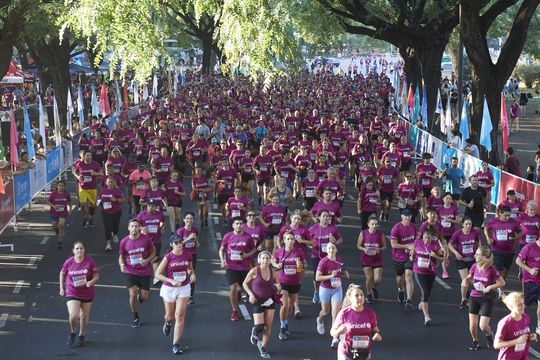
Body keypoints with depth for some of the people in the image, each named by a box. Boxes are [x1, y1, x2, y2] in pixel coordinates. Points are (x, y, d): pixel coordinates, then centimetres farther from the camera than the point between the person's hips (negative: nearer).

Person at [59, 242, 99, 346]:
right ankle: (73, 332, 13)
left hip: (87, 293, 1)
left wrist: (91, 282, -27)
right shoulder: (68, 262, -9)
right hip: (72, 293, -1)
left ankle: (82, 335, 37)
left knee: (84, 316, 13)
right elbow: (62, 274, 9)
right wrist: (62, 288, 7)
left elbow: (96, 276, -6)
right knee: (73, 315, -17)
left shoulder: (90, 261, -12)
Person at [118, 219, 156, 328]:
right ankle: (135, 318, 13)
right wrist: (121, 264, -14)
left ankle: (140, 294, 44)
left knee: (144, 297, 3)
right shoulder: (124, 242, -6)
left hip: (145, 272, 0)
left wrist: (147, 260, -15)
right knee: (133, 295, -9)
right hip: (130, 272, 0)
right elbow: (121, 256, 8)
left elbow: (153, 252, 4)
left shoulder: (146, 239, -8)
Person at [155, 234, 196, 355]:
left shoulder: (187, 255, -6)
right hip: (169, 289, -1)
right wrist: (171, 281, -24)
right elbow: (158, 274, -13)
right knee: (170, 315, 15)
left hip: (184, 288, 1)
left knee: (180, 316, -6)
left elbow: (191, 268, 15)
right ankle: (168, 323, 55)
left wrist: (192, 274, -8)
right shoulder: (168, 257, -15)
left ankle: (176, 345, -2)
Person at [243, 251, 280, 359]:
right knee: (259, 326, -9)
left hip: (270, 301, 3)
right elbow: (245, 283, -3)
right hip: (257, 301, -3)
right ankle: (255, 333, 29)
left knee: (268, 327, 5)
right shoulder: (254, 271, -15)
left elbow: (277, 284, 9)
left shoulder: (273, 273, -6)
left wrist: (278, 287, -14)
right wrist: (250, 294, -15)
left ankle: (263, 348, 22)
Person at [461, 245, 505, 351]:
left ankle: (489, 335, 26)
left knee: (483, 326, -9)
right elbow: (469, 278, 13)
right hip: (474, 297, 4)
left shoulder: (491, 269, -17)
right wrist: (465, 281, -9)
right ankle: (475, 341, 32)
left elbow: (502, 283, -9)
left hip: (487, 299, -4)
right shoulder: (474, 266, -4)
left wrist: (490, 287, -21)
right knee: (472, 325, 4)